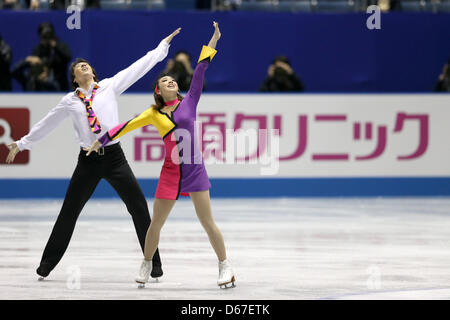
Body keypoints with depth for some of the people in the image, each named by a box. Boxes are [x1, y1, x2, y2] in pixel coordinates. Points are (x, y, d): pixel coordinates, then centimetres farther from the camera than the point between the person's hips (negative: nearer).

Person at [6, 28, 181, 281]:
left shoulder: (109, 87, 5)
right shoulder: (70, 101, 8)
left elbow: (139, 68, 5)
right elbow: (47, 124, 18)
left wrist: (162, 46, 4)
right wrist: (22, 144, 22)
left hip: (114, 157, -1)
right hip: (88, 161, 1)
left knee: (139, 208, -5)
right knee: (69, 212, 5)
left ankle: (154, 262, 3)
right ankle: (48, 262, 16)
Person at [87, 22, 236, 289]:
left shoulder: (188, 102, 5)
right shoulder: (154, 114, 6)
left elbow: (199, 73, 1)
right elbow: (128, 126, 12)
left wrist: (212, 43, -2)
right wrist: (102, 140, 14)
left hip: (195, 171, -1)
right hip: (171, 173, 1)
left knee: (208, 222, -3)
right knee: (156, 223, 8)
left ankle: (225, 265, 6)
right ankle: (147, 264, 26)